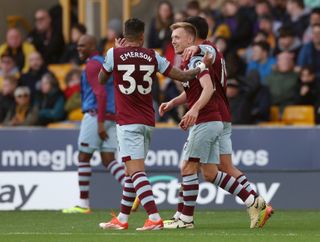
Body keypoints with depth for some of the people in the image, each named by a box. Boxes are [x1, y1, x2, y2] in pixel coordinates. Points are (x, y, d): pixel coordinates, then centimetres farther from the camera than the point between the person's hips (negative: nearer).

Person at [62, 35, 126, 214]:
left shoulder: (92, 65, -9)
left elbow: (101, 93, -19)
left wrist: (100, 122, -23)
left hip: (96, 116, -9)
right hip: (111, 117, 9)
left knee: (83, 158, 0)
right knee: (109, 160, 4)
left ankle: (84, 204, 3)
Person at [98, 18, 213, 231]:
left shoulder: (114, 54, -6)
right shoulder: (152, 56, 3)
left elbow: (101, 80, 12)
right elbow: (181, 76, 5)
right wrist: (202, 66, 21)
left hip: (128, 123, -5)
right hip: (147, 122, 5)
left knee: (136, 171, -12)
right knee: (133, 171, 16)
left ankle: (154, 218, -26)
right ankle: (122, 219, 23)